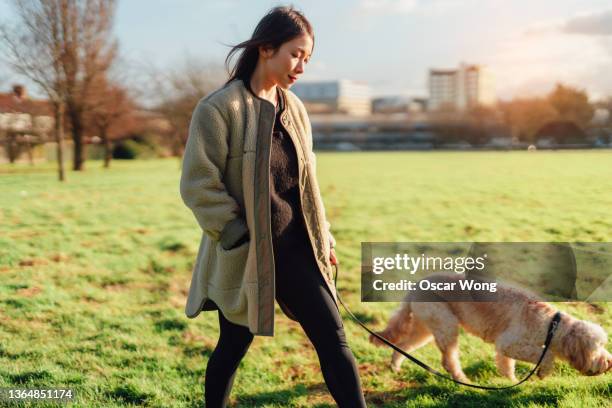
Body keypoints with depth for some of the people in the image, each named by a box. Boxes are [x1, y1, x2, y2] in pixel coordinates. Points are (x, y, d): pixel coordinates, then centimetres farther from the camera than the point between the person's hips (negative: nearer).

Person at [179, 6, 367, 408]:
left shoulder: (294, 107, 7)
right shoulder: (219, 108, -13)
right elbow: (198, 185, -14)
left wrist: (324, 237, 13)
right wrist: (242, 238, -16)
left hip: (295, 249, 6)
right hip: (244, 255, -5)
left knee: (333, 337, 3)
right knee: (233, 347, 10)